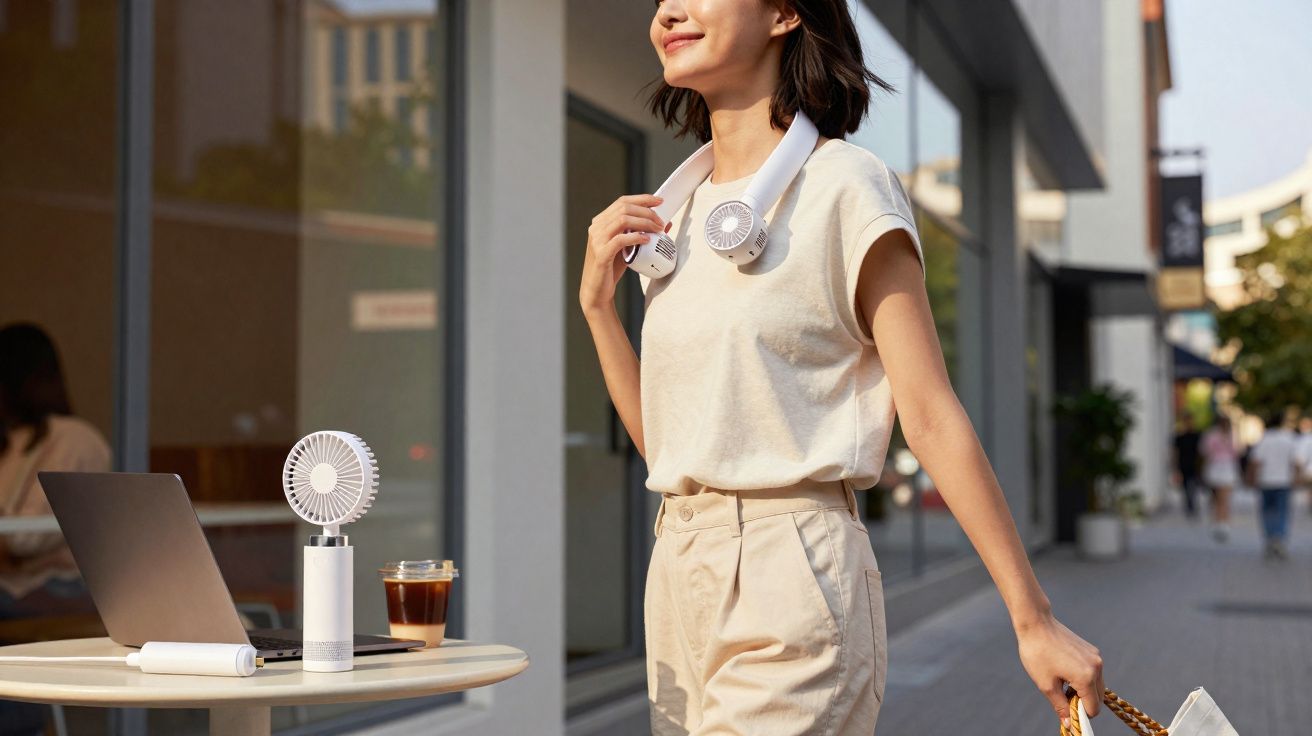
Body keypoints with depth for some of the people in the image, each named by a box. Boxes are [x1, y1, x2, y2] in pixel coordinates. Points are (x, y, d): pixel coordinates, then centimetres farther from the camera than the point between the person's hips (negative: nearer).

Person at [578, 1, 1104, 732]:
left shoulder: (842, 185, -7)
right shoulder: (678, 213, 13)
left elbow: (933, 419, -11)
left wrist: (1035, 620, -13)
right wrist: (597, 301, 2)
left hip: (791, 570, -7)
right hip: (679, 573, 7)